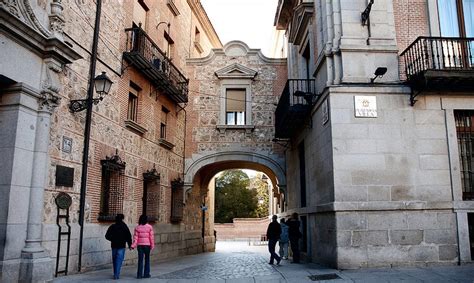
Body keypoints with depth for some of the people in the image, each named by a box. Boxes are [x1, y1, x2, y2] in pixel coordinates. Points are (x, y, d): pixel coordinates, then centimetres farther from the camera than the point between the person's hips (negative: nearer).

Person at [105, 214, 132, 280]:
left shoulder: (112, 227, 0)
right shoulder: (124, 227, -7)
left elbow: (107, 236, 1)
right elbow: (129, 236, -7)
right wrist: (130, 245, 2)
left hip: (114, 245, 3)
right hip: (121, 246, -3)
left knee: (114, 259, 14)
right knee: (119, 260, -2)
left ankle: (115, 274, 23)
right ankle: (116, 274, -9)